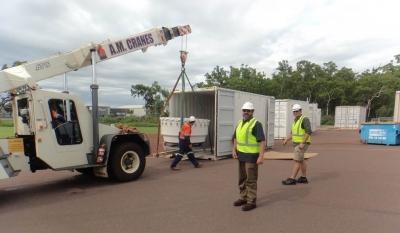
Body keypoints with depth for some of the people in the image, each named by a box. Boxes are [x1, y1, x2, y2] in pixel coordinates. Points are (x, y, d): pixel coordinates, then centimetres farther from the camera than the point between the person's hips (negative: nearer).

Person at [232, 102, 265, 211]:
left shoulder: (256, 124, -12)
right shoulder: (240, 123, 12)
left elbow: (262, 141, -17)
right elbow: (236, 138, 21)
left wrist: (261, 156, -23)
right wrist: (234, 150, 10)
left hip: (251, 156, -8)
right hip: (241, 156, 8)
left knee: (250, 180, 0)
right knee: (242, 179, 16)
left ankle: (251, 202, 10)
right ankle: (244, 198, 30)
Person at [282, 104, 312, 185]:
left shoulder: (304, 119, -13)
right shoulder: (295, 120, 14)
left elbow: (308, 132, -21)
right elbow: (292, 133, 18)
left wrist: (302, 143, -24)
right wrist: (286, 140, 5)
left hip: (302, 143, -9)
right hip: (296, 143, 9)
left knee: (296, 160, -8)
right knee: (301, 160, 14)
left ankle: (292, 179, -5)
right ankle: (304, 178, 23)